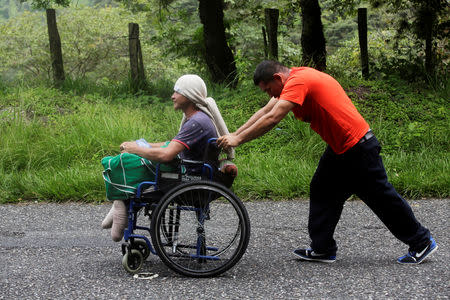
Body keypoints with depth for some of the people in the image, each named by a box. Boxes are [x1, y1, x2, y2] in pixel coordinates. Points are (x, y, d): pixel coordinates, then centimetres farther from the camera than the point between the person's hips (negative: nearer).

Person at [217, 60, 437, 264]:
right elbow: (264, 111, 12)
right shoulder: (295, 79, 10)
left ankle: (422, 243, 15)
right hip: (339, 148, 10)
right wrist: (234, 134, 6)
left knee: (382, 197, 1)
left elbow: (272, 118, -29)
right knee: (322, 192, 13)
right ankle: (322, 249, 18)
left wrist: (238, 140, -25)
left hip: (358, 147, -10)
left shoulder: (298, 81, -21)